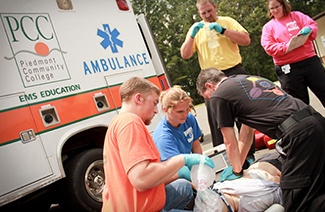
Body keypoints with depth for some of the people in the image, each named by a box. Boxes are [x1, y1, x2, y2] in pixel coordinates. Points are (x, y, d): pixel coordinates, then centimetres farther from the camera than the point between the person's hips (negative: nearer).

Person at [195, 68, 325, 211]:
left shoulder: (218, 96, 3)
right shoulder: (248, 78, 28)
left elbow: (230, 142, 11)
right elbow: (247, 132, 31)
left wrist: (237, 171, 29)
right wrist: (237, 167, 37)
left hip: (297, 133, -9)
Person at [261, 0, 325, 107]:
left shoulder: (296, 15, 14)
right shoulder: (268, 27, 9)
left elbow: (313, 25, 3)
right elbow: (269, 48, -4)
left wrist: (308, 29, -21)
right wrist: (286, 46, -20)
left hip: (309, 61, 1)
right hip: (287, 68, -1)